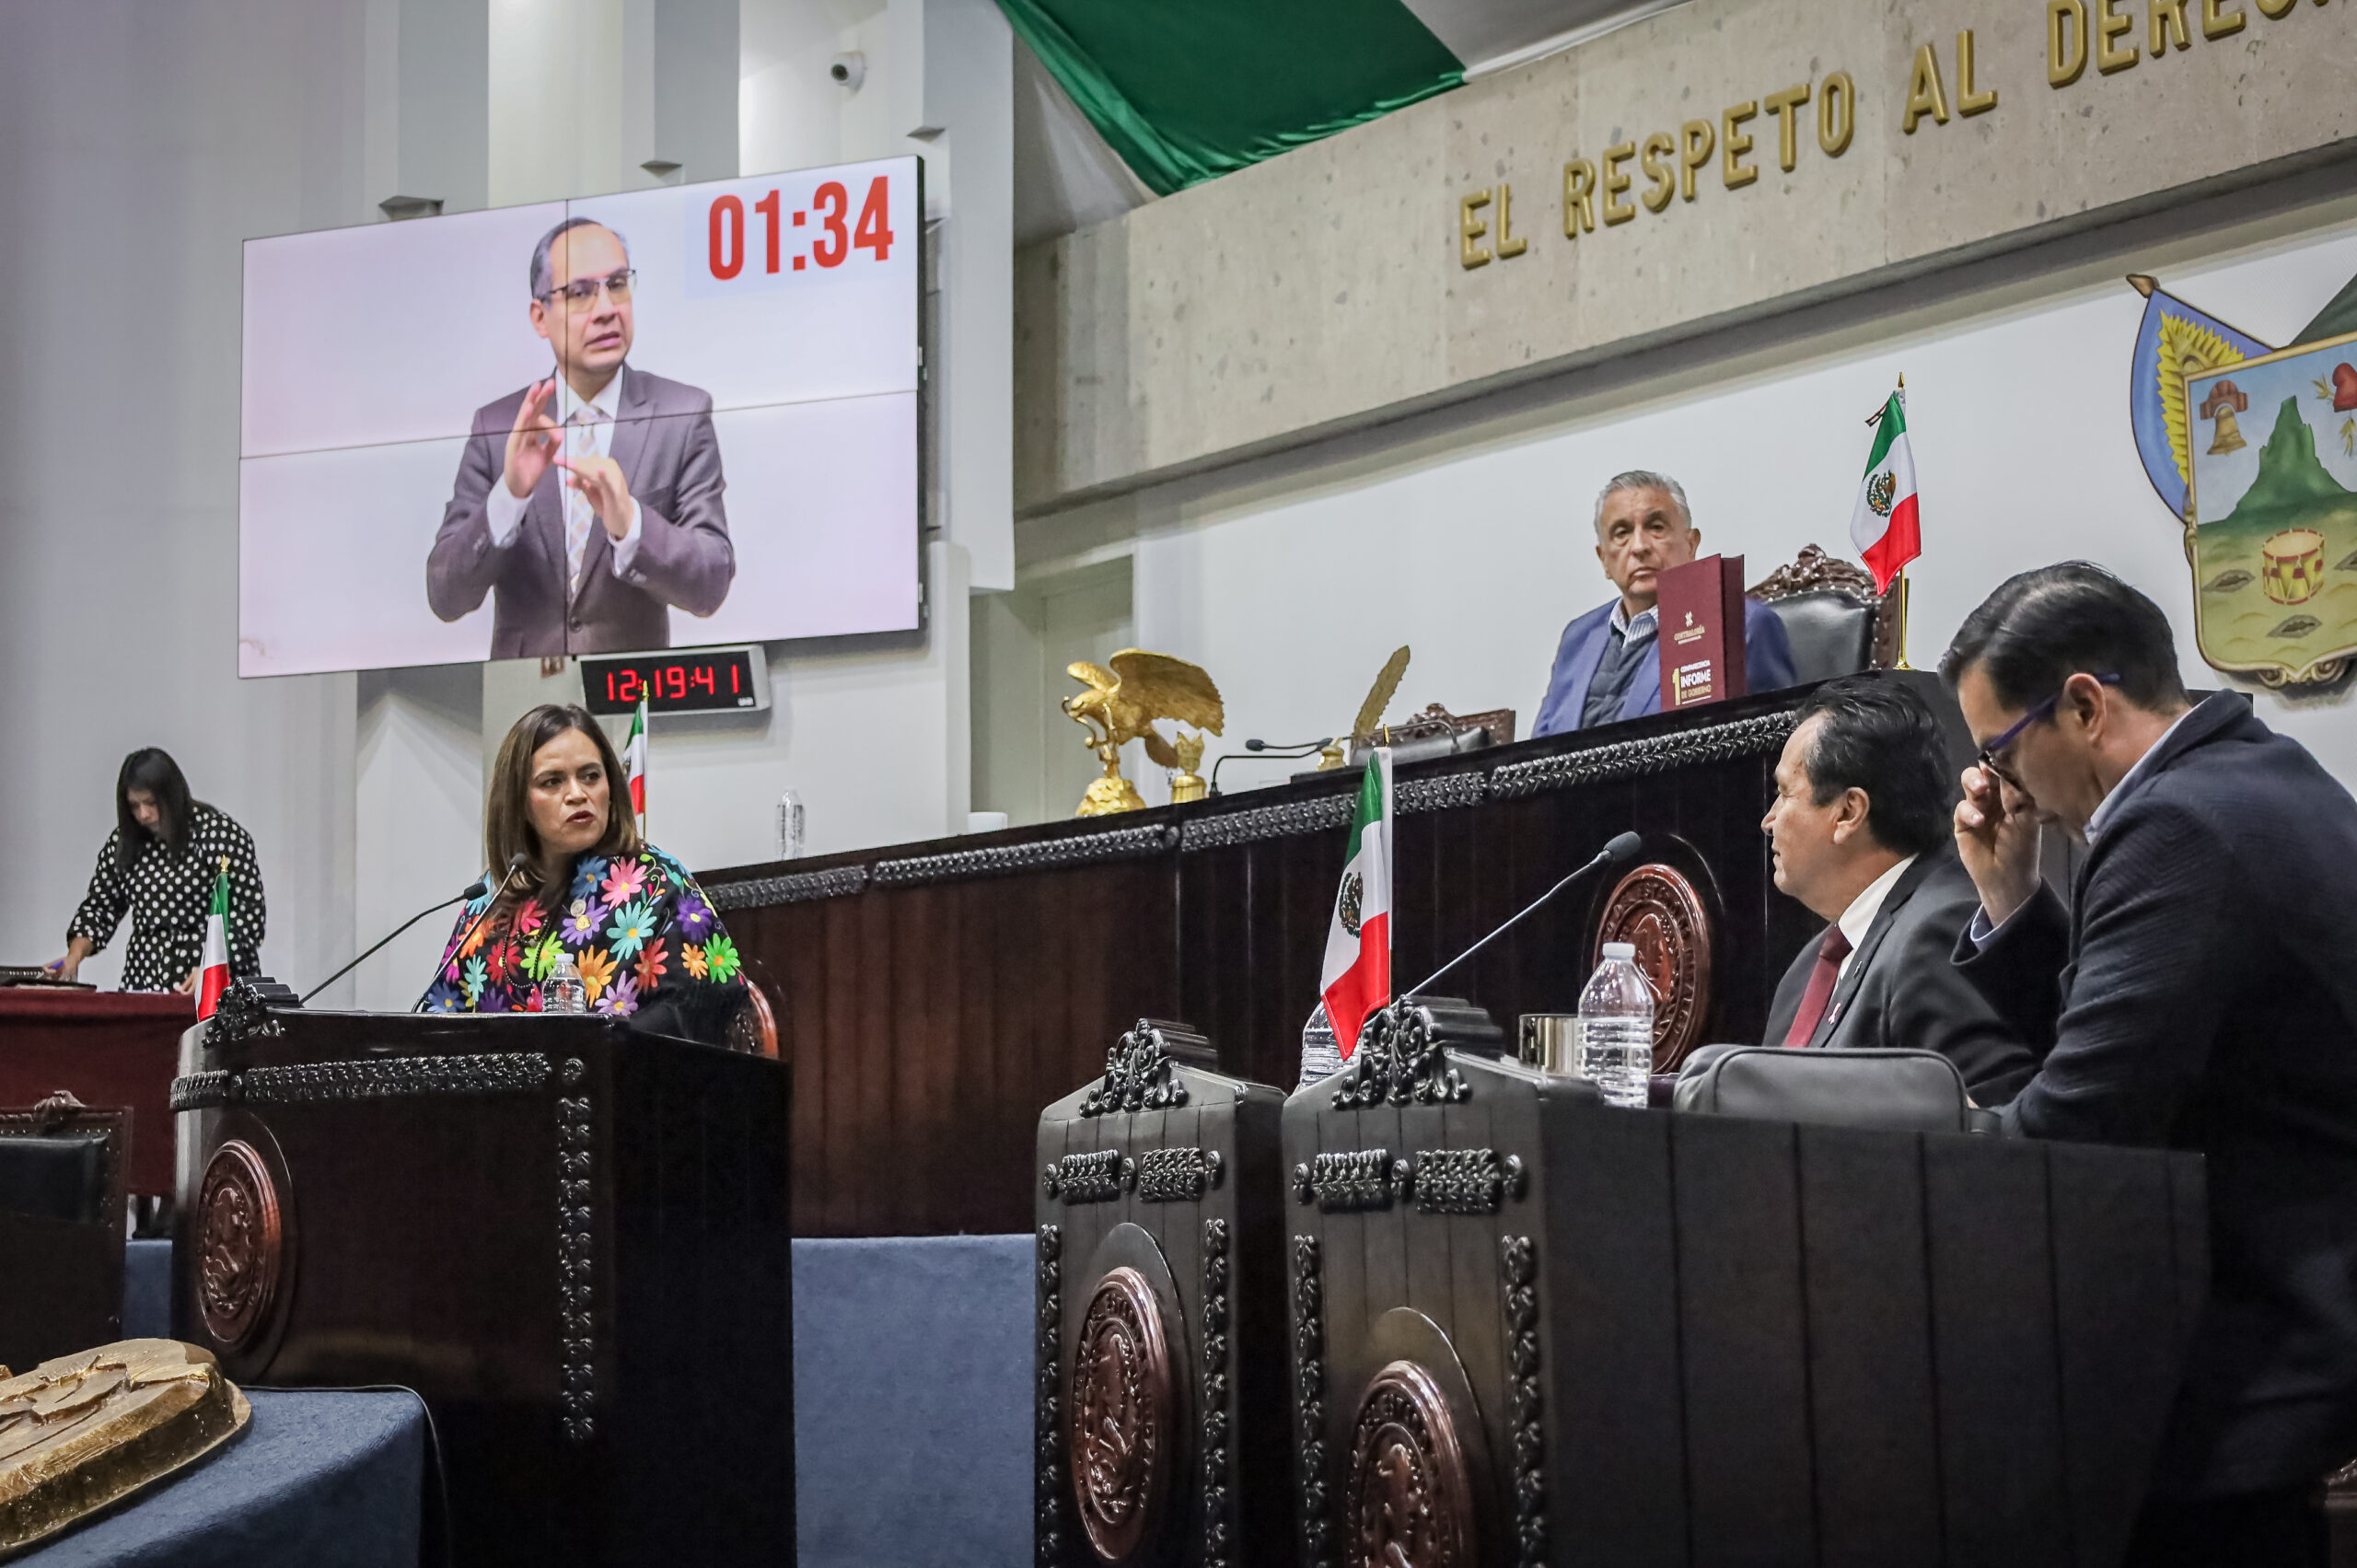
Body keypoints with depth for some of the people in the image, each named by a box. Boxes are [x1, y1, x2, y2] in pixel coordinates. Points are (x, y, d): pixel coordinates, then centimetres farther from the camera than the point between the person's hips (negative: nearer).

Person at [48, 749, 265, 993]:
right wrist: (75, 954, 2)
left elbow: (249, 911, -8)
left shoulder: (218, 833, -5)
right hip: (144, 985, 4)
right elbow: (99, 906, 19)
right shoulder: (123, 843, 10)